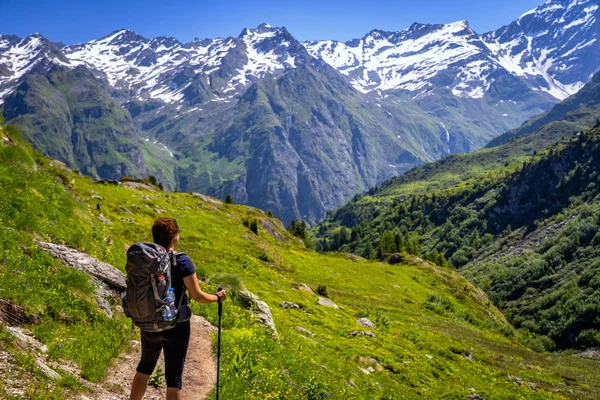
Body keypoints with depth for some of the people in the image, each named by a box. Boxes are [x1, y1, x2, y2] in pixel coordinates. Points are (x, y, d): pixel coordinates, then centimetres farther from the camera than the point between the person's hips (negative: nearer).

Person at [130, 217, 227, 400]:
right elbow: (197, 296, -13)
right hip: (175, 326, -4)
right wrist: (217, 297, 5)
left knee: (145, 366, 27)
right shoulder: (182, 262, -16)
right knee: (173, 377, 7)